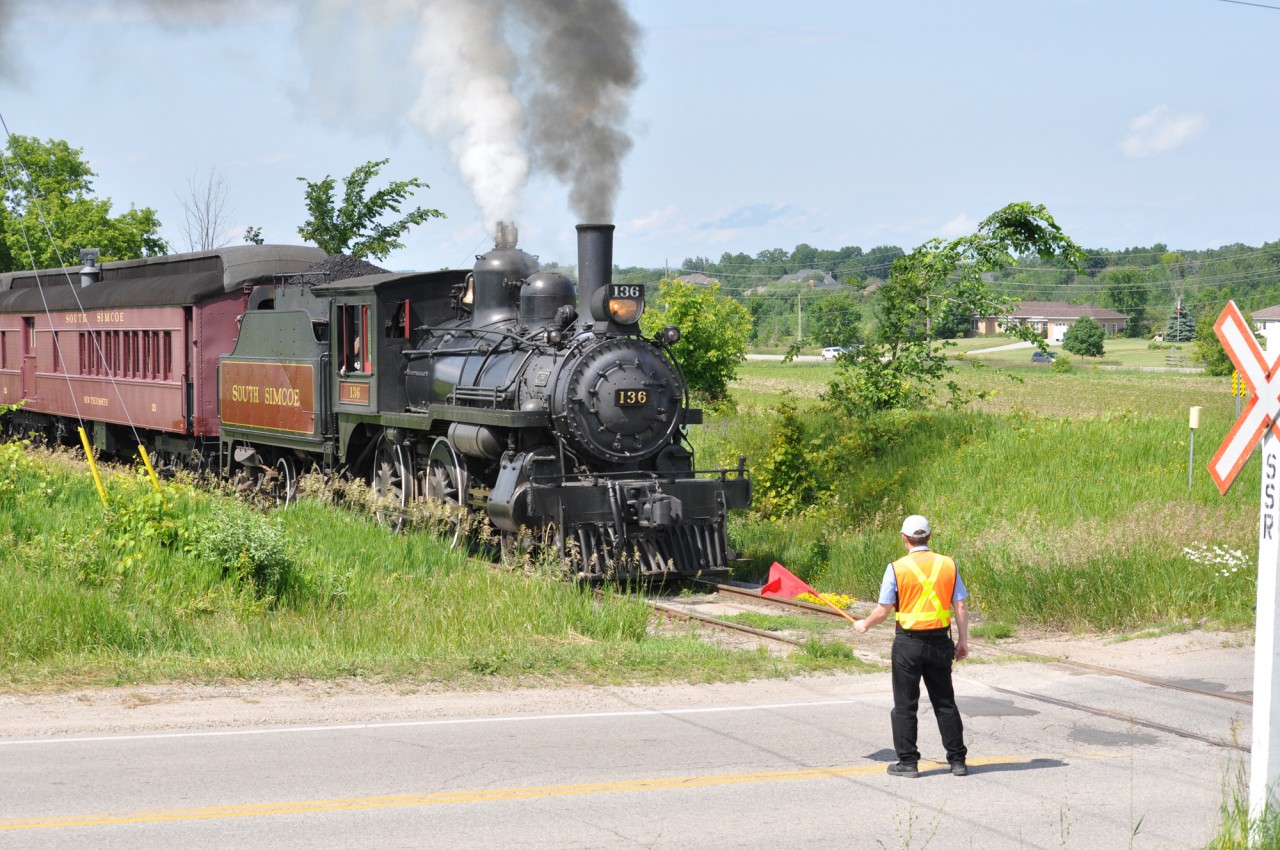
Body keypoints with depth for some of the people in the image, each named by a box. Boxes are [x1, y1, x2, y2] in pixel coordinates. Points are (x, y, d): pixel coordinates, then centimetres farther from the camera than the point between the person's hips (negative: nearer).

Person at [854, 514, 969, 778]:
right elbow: (960, 608, -1)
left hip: (908, 643, -3)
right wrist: (963, 640, 10)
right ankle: (958, 760, 14)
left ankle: (908, 761, 9)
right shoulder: (948, 565, -1)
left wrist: (864, 625, 13)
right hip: (940, 642, 3)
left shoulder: (897, 568, -10)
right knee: (945, 703, 13)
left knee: (905, 705, 7)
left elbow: (883, 611, -6)